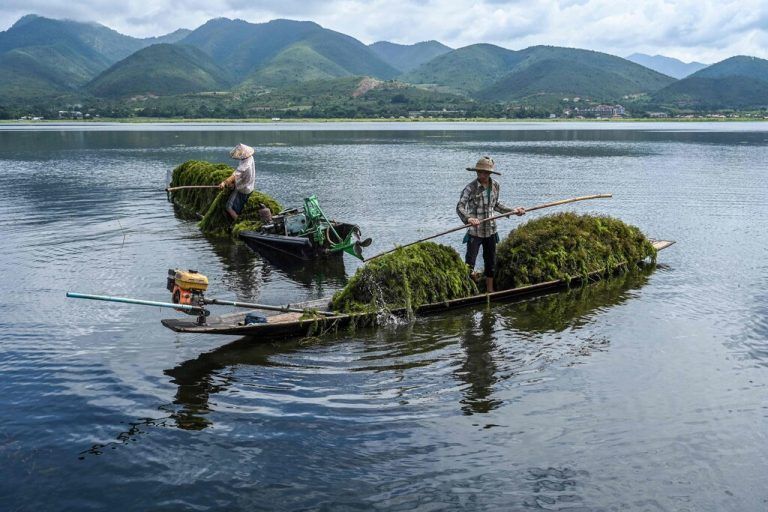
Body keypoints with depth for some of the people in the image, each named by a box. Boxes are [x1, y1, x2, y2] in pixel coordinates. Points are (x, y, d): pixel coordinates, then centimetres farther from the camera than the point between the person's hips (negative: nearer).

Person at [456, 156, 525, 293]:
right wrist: (468, 218, -43)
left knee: (491, 262, 16)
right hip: (475, 231, -5)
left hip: (491, 230, 6)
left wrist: (512, 210, 14)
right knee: (470, 263, -6)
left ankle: (490, 290, 31)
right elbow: (460, 206, -25)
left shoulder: (495, 185, 1)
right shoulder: (471, 188, -16)